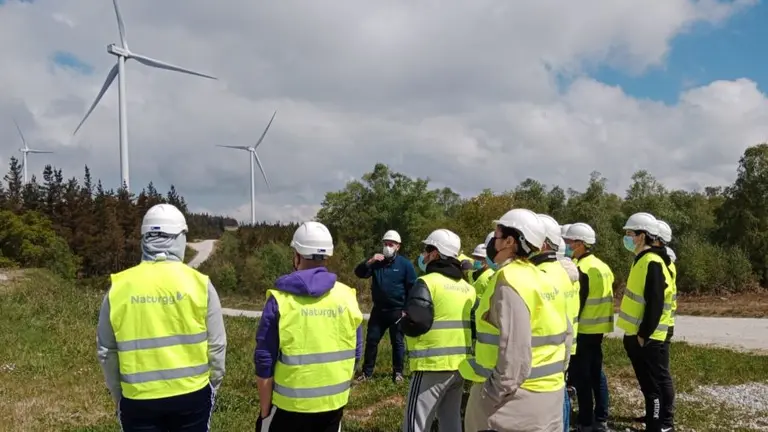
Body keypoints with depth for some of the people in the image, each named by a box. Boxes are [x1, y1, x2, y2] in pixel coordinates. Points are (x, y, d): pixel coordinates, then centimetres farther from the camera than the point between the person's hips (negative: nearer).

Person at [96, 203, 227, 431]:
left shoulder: (118, 287, -4)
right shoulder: (199, 283, -8)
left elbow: (106, 351, 4)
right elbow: (216, 345, -4)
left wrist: (118, 394, 17)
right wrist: (213, 385, 12)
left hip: (138, 399, 1)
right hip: (192, 394, 0)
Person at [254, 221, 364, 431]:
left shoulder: (280, 300, -13)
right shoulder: (347, 296, -2)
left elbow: (265, 363, -10)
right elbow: (355, 354, 5)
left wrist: (264, 411, 0)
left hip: (290, 406, -3)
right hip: (334, 402, 4)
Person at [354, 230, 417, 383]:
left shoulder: (405, 264, -5)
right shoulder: (376, 262, 6)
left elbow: (412, 288, -6)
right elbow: (359, 273, -3)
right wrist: (369, 262, -21)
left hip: (397, 311, -3)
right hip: (379, 310, 4)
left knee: (397, 342, 7)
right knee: (371, 340, 7)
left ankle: (398, 372, 18)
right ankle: (367, 371, 17)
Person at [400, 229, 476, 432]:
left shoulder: (427, 282, -12)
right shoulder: (467, 287, 13)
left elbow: (416, 324, -21)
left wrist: (404, 321, -1)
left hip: (433, 364, -8)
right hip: (460, 364, 8)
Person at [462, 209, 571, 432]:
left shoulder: (510, 282, -19)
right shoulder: (542, 279, 9)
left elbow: (515, 351, -26)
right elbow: (566, 334, 13)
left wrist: (492, 396, -20)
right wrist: (556, 373, 19)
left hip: (519, 399, -9)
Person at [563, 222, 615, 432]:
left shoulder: (582, 269, -18)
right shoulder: (601, 266, 11)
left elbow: (576, 303, -20)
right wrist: (604, 323, 21)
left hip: (583, 330, -9)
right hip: (598, 328, 9)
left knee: (581, 375, 0)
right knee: (596, 372, 14)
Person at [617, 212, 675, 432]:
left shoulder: (653, 263, -19)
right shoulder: (642, 260, 12)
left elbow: (655, 305, -23)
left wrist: (643, 335, -19)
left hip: (647, 338, -9)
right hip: (636, 335, 9)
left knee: (652, 386, 0)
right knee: (647, 384, 18)